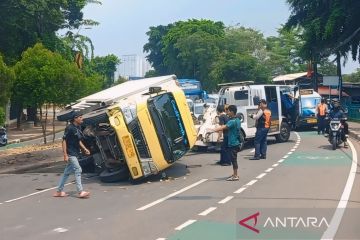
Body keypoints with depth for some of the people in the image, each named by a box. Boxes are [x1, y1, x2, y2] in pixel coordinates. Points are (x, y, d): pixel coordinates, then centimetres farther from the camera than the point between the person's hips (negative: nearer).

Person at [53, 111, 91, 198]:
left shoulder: (78, 128, 10)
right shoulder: (69, 128, -15)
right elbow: (64, 141, -16)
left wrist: (84, 149, 8)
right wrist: (65, 155, -21)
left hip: (75, 154, 9)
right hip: (70, 154, -9)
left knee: (67, 172, 12)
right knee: (78, 170, -10)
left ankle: (59, 191, 20)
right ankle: (80, 192, -7)